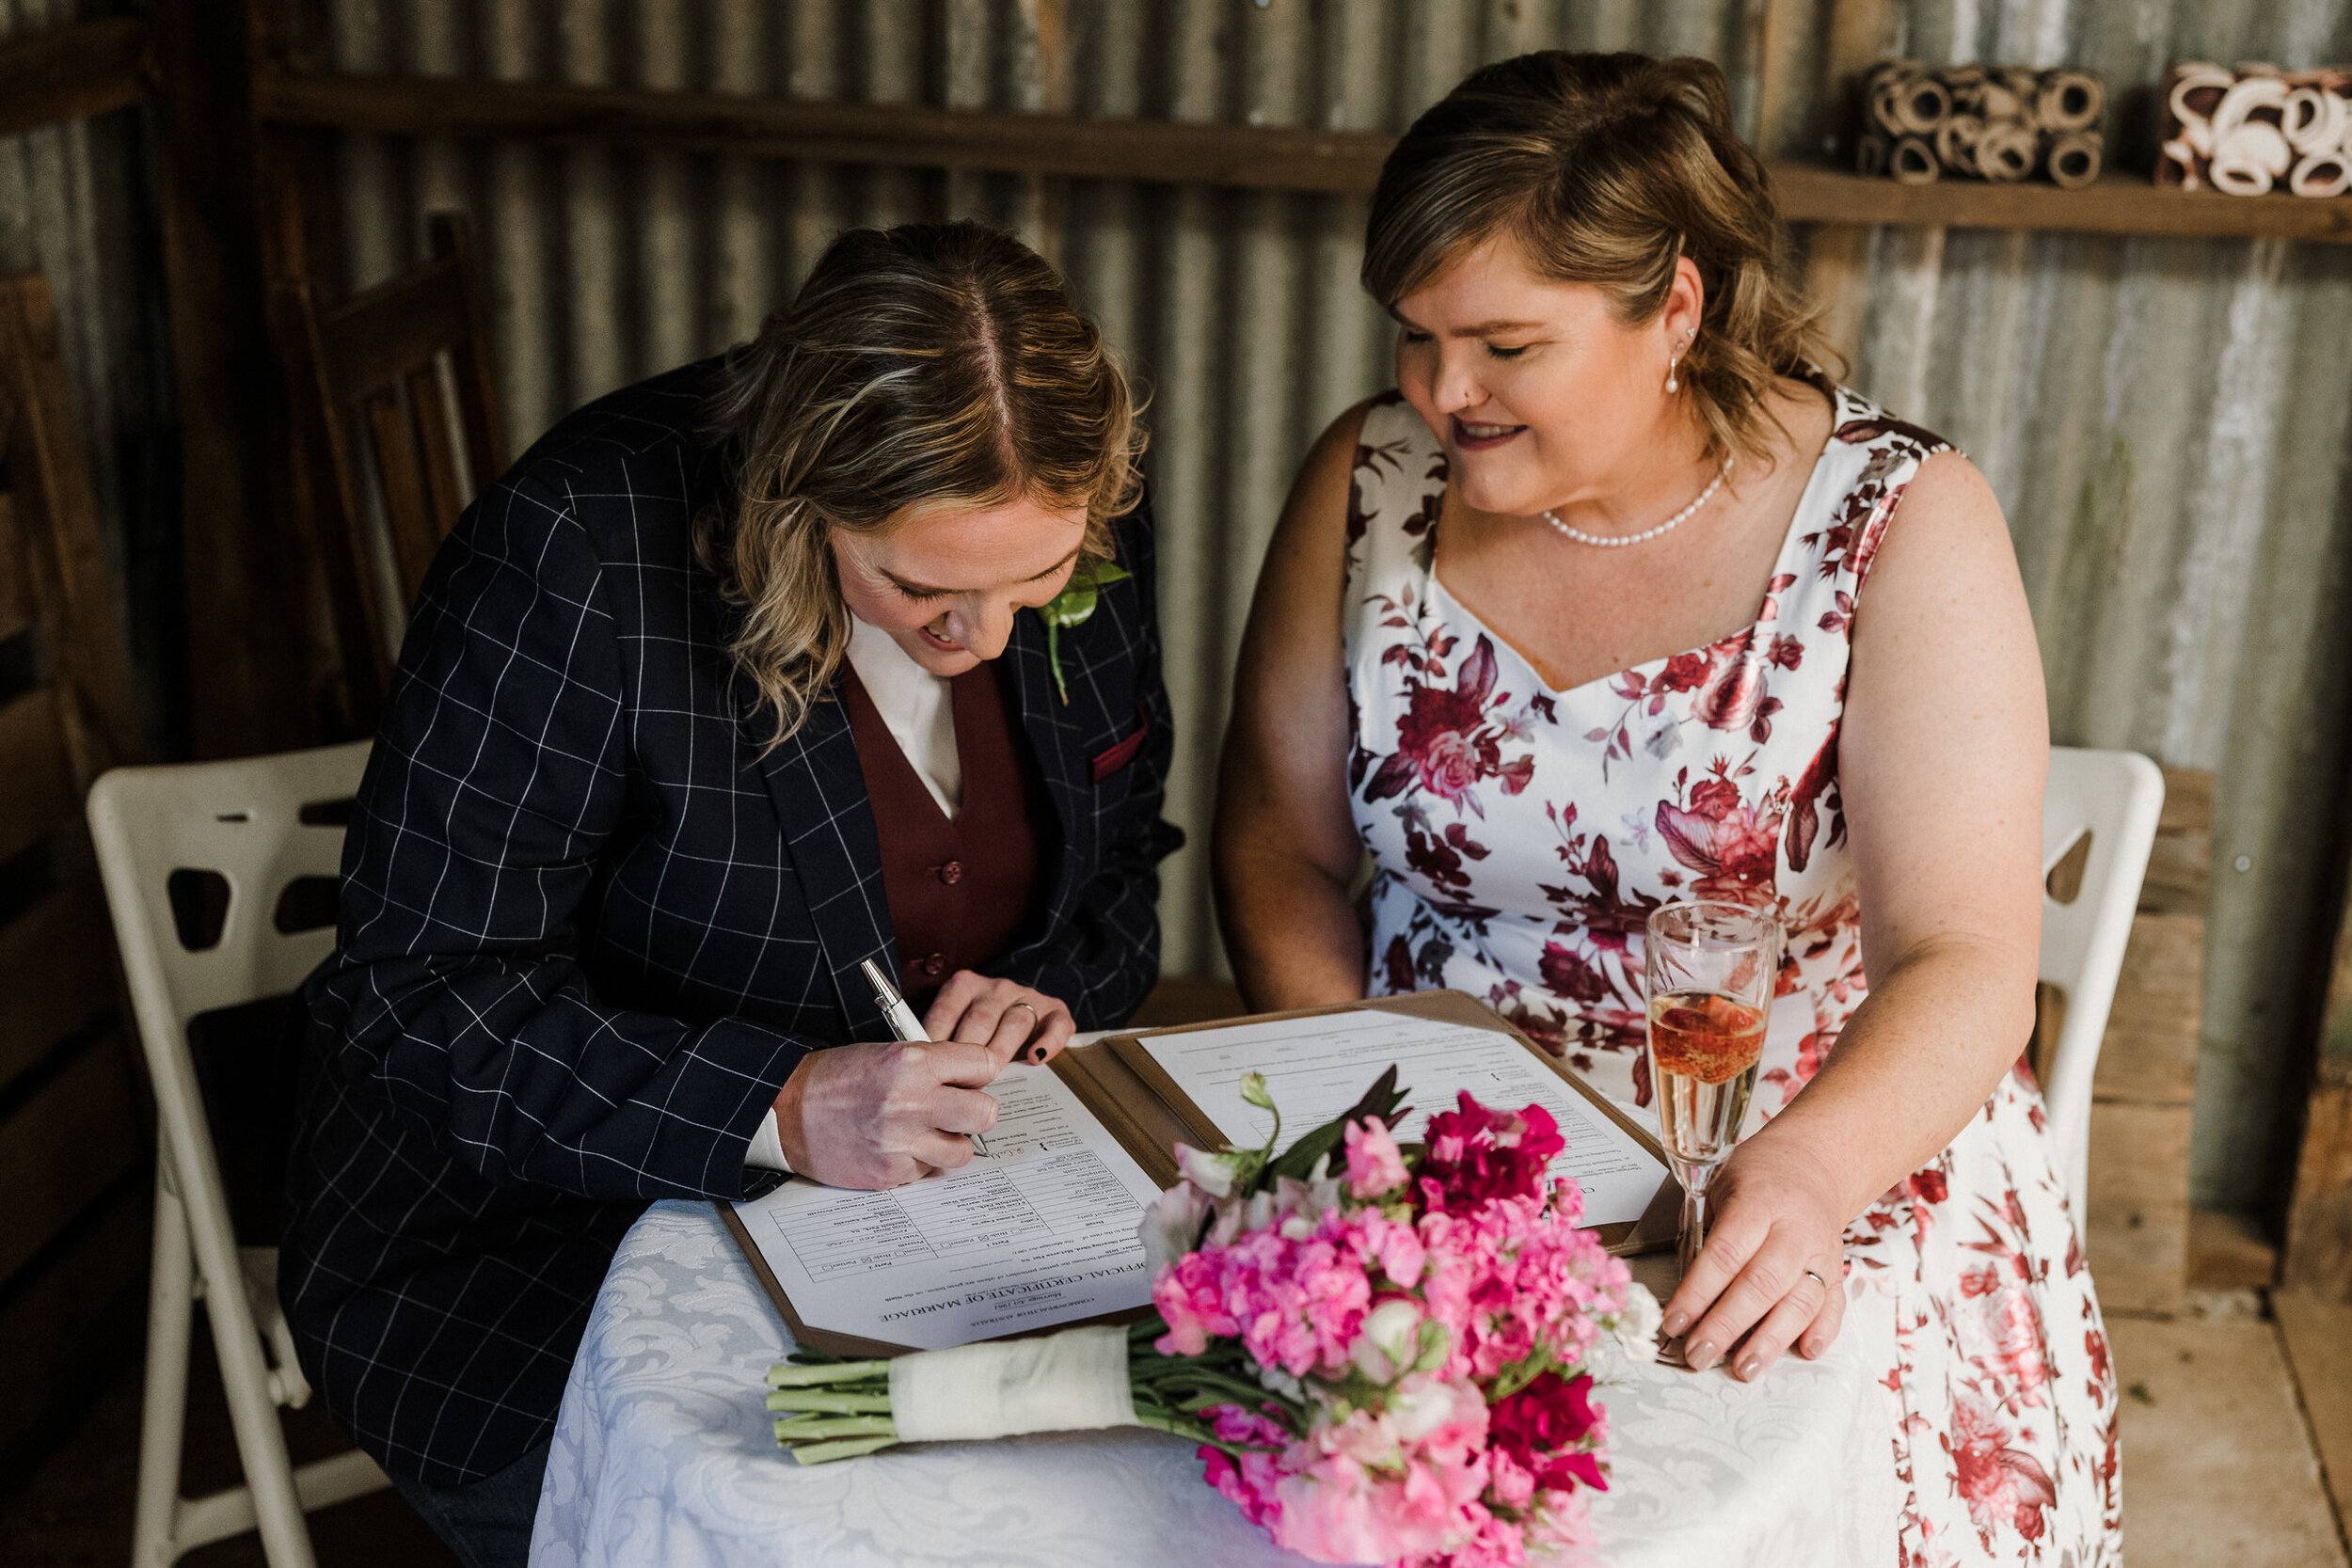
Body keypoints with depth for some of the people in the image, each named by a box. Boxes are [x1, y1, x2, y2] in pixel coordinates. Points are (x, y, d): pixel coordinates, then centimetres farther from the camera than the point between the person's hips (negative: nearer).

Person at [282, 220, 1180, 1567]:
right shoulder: (579, 551, -24)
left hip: (930, 1180, 5)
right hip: (558, 1222, -4)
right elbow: (419, 999, -22)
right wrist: (784, 1107, -34)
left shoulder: (1085, 540, -6)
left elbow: (1121, 865, 11)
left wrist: (1046, 991, -12)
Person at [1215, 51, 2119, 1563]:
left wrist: (1814, 1168, -38)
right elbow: (1283, 847, 6)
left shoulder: (1901, 521, -10)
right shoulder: (1369, 484, -2)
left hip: (1836, 1152, -2)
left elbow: (1964, 959, -18)